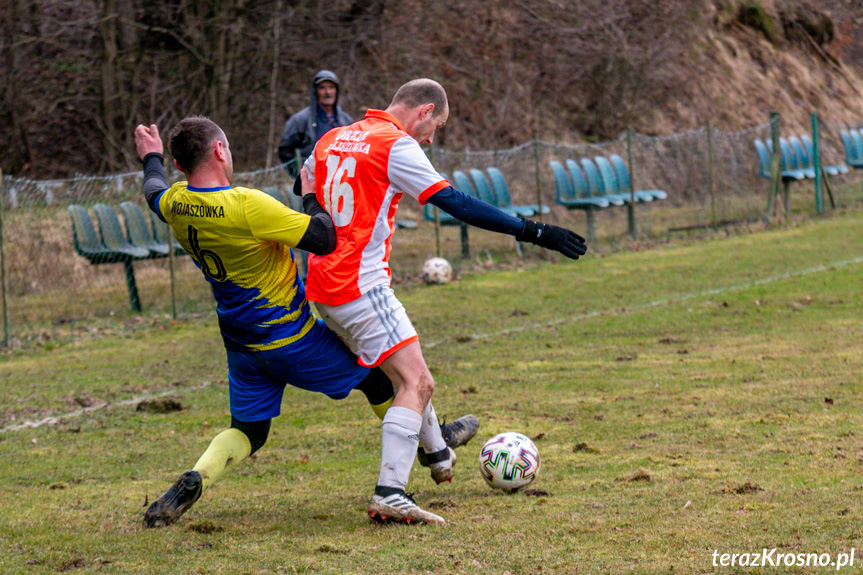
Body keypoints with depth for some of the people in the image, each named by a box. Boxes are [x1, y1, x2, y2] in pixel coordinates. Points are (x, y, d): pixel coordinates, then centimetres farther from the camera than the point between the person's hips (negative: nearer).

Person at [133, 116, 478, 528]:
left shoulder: (176, 204, -6)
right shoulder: (248, 205, -28)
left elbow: (154, 193, 21)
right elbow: (324, 239, -27)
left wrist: (151, 158, 40)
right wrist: (312, 198, -10)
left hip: (241, 347, 6)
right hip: (292, 340, -6)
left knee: (247, 431, 14)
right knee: (376, 377, 15)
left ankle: (194, 479, -13)